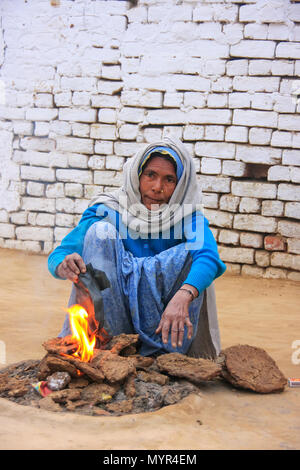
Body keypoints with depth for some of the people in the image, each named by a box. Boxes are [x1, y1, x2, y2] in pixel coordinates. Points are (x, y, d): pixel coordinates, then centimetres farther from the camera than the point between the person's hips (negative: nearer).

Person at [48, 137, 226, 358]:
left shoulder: (188, 217, -9)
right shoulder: (109, 211, -8)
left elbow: (209, 257, -30)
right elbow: (58, 256, -12)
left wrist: (182, 297, -50)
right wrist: (65, 266, -38)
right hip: (113, 310, 0)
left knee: (190, 253, -22)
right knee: (100, 230, -19)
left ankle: (169, 353, -19)